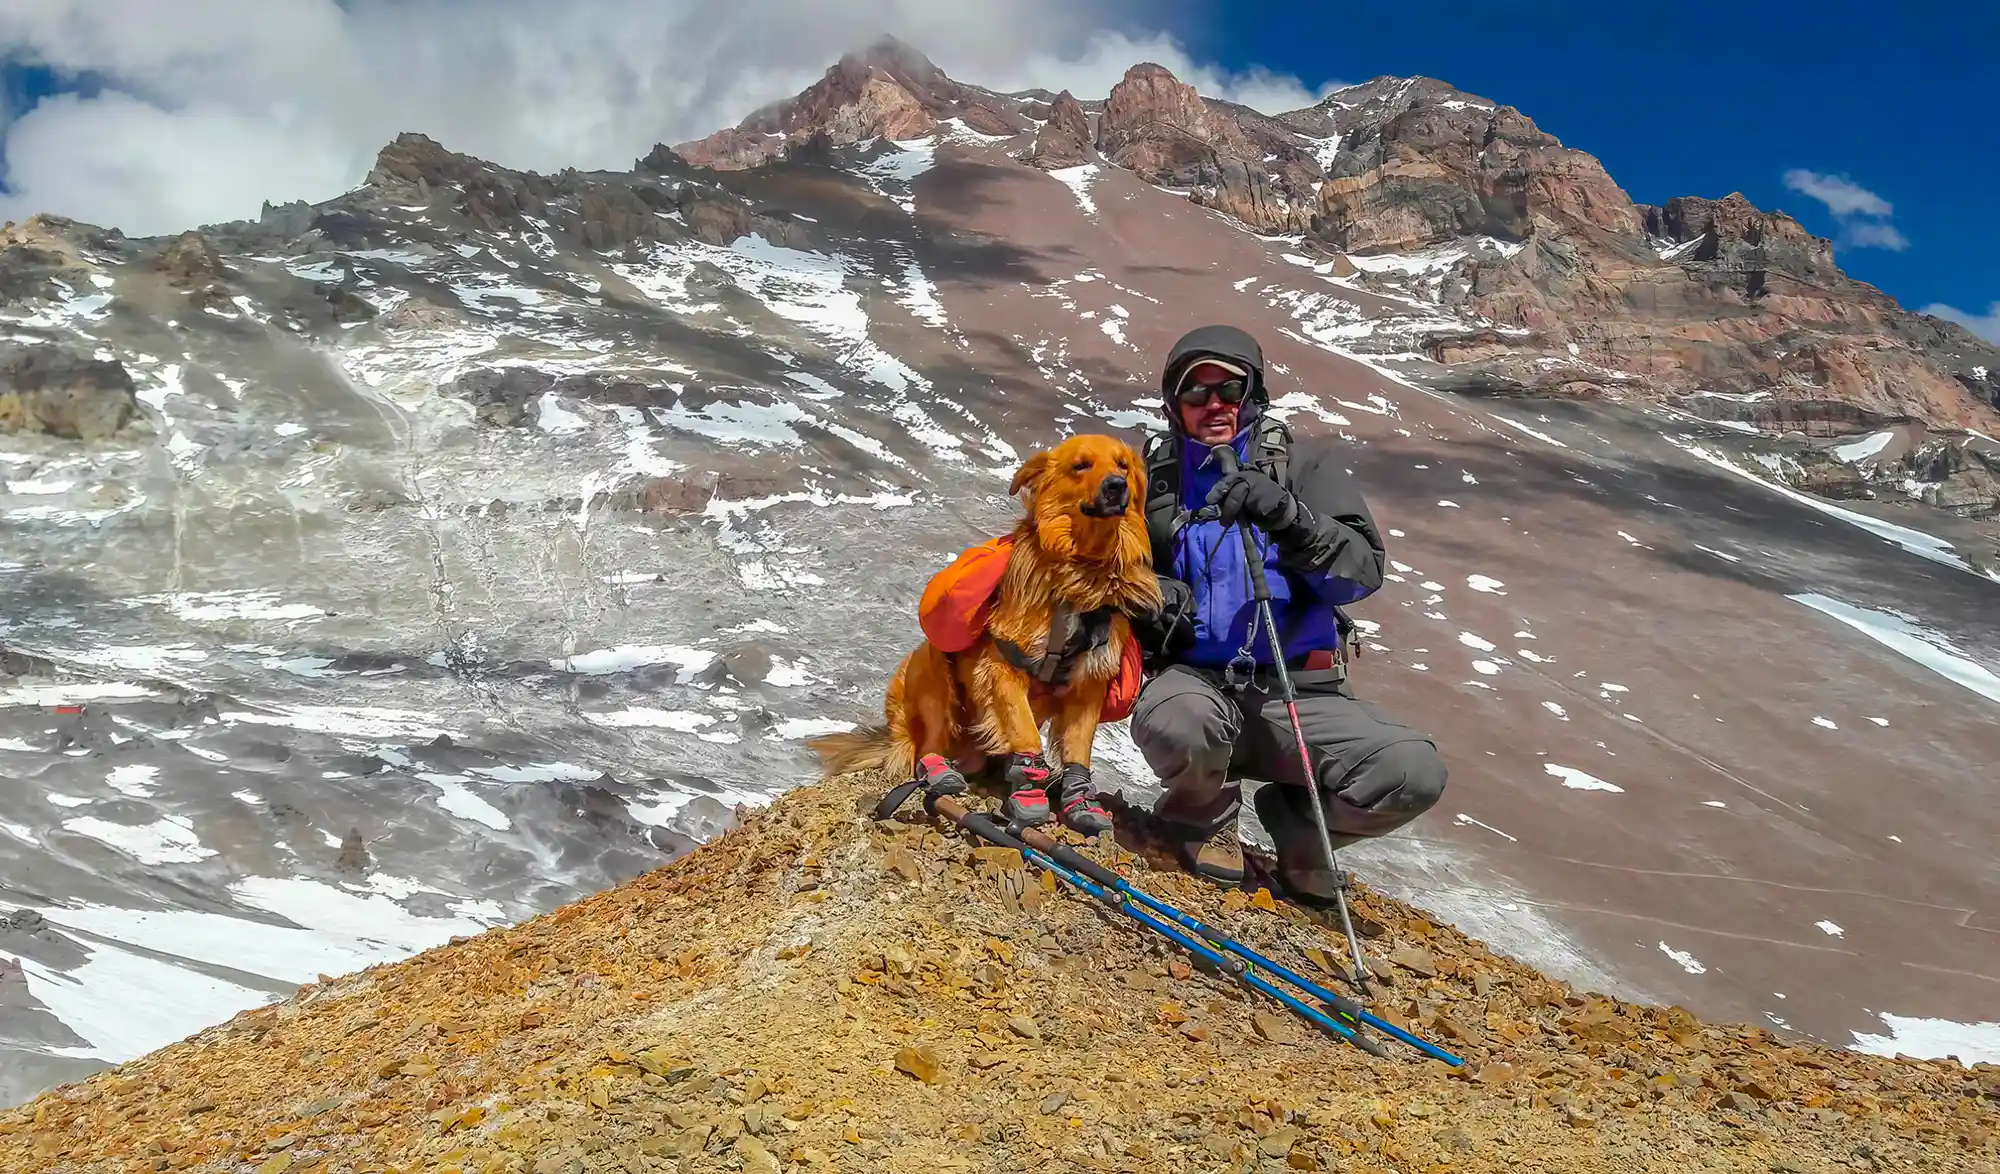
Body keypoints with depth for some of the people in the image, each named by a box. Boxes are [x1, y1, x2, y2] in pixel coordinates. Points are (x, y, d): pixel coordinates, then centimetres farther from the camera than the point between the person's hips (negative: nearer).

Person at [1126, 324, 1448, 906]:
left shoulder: (1304, 463, 5)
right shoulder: (1154, 476, 9)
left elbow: (1363, 571, -8)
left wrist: (1287, 517, -26)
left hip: (1299, 693, 1)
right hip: (1195, 679, 0)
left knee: (1415, 773, -23)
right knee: (1174, 724, -38)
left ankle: (1298, 821, 11)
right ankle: (1204, 816, 1)